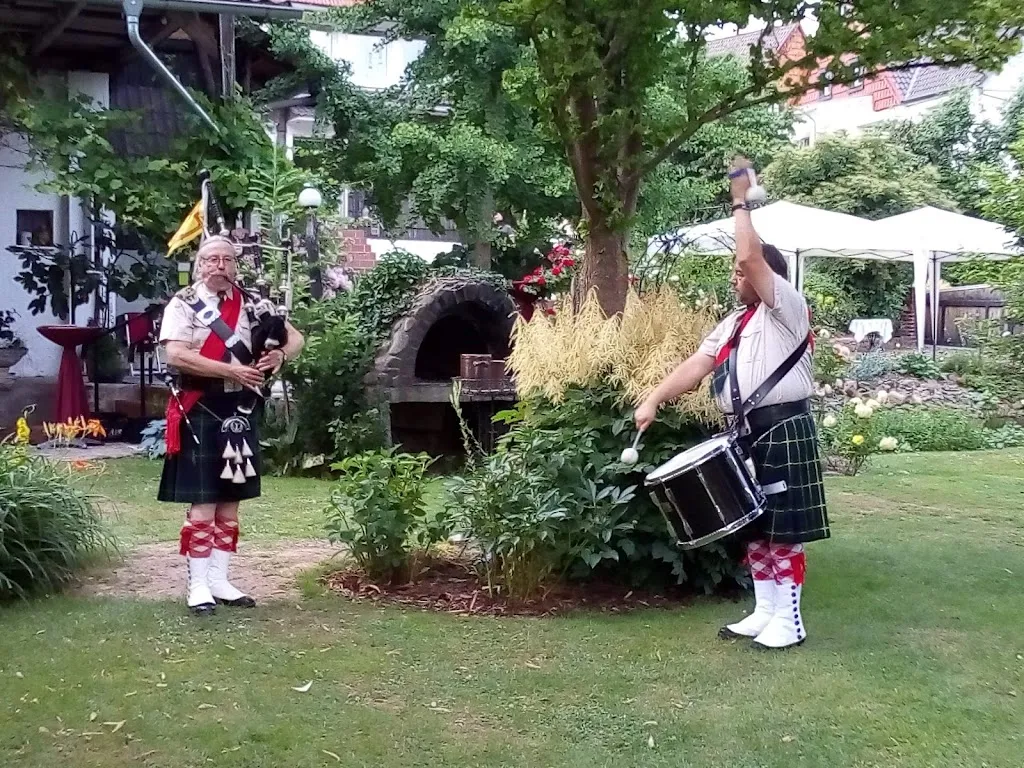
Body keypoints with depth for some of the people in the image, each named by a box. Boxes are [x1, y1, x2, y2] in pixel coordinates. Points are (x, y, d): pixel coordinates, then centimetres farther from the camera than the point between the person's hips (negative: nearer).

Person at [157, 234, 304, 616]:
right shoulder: (184, 304, -5)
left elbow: (295, 337, 14)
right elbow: (176, 355, -18)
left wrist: (279, 355, -10)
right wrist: (232, 371, -21)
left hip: (241, 413, 5)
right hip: (201, 414, -5)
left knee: (230, 503, 11)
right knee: (202, 504, -3)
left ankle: (219, 580, 20)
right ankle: (199, 585, 6)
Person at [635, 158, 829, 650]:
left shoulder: (786, 308, -5)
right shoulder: (732, 323, 18)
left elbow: (751, 257, -19)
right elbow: (696, 365, 8)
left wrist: (741, 203, -7)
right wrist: (654, 400, -4)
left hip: (783, 431, -8)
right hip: (745, 432, 8)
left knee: (782, 527, -3)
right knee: (753, 526, 13)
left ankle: (788, 620, 5)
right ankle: (765, 611, 23)